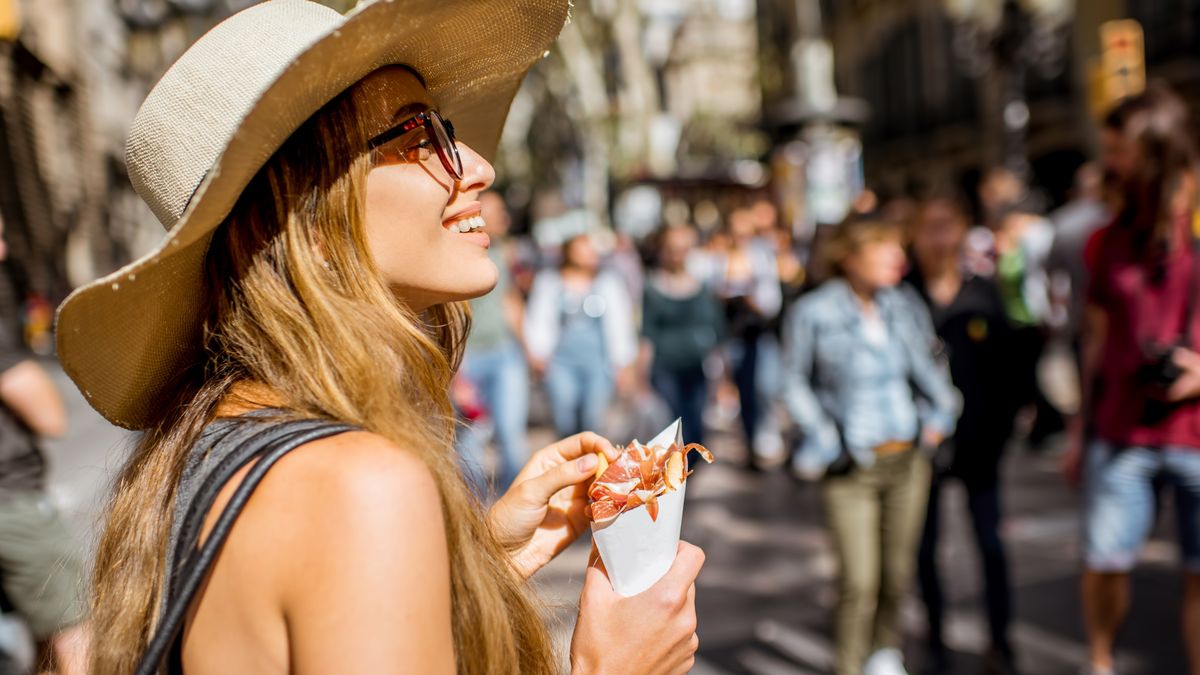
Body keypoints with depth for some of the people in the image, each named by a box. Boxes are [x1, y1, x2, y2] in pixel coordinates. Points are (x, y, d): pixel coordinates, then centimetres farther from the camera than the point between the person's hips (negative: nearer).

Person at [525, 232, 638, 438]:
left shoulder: (608, 282, 8)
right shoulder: (548, 281, 7)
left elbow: (619, 323, 9)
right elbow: (539, 319, 6)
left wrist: (624, 364, 8)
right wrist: (538, 353, -5)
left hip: (599, 361, 1)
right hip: (561, 359, -1)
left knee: (593, 419, -3)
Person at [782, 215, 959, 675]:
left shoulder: (906, 308, 3)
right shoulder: (813, 314, -10)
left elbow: (925, 365, 18)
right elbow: (796, 383, 0)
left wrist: (941, 408, 4)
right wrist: (823, 438, -6)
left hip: (907, 459, 5)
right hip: (851, 466, -4)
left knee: (898, 572, 16)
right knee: (859, 581, -7)